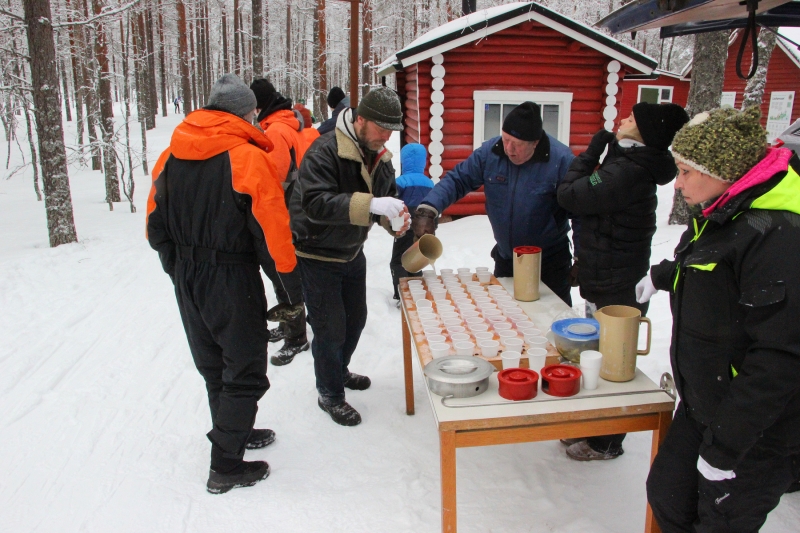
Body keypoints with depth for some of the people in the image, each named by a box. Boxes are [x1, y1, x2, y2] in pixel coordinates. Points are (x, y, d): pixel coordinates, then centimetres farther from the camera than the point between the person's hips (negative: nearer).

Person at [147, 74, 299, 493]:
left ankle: (235, 433, 41)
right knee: (245, 372, 6)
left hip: (186, 280, 7)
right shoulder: (249, 158, -17)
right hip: (232, 281, -7)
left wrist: (178, 270, 18)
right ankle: (226, 466, 13)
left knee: (213, 366, 22)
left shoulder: (171, 156, 3)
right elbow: (272, 230, -17)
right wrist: (289, 276, -2)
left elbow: (156, 225, 8)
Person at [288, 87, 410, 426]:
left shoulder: (380, 156, 0)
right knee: (330, 328, -1)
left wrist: (395, 218, -13)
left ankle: (339, 371, 46)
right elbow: (315, 202, -38)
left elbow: (386, 197, 11)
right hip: (317, 255, -8)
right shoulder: (325, 151, -25)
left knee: (355, 318, 20)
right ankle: (330, 395, 20)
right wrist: (369, 204, -46)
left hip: (352, 252, 8)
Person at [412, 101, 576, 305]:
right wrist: (428, 209, -22)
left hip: (550, 262, -4)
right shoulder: (490, 152, -9)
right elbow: (457, 179, -5)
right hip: (506, 256, 4)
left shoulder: (561, 160, -19)